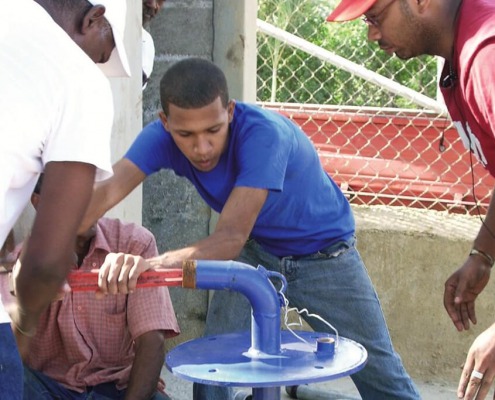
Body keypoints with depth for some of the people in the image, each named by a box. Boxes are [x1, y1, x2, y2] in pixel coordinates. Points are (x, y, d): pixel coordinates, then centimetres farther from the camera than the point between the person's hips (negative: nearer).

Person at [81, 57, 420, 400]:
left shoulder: (264, 133, -37)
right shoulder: (162, 137, -23)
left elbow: (232, 236, -45)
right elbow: (107, 191, -37)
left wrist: (157, 263, -62)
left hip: (324, 253, -3)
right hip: (258, 251, 4)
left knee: (379, 371, 2)